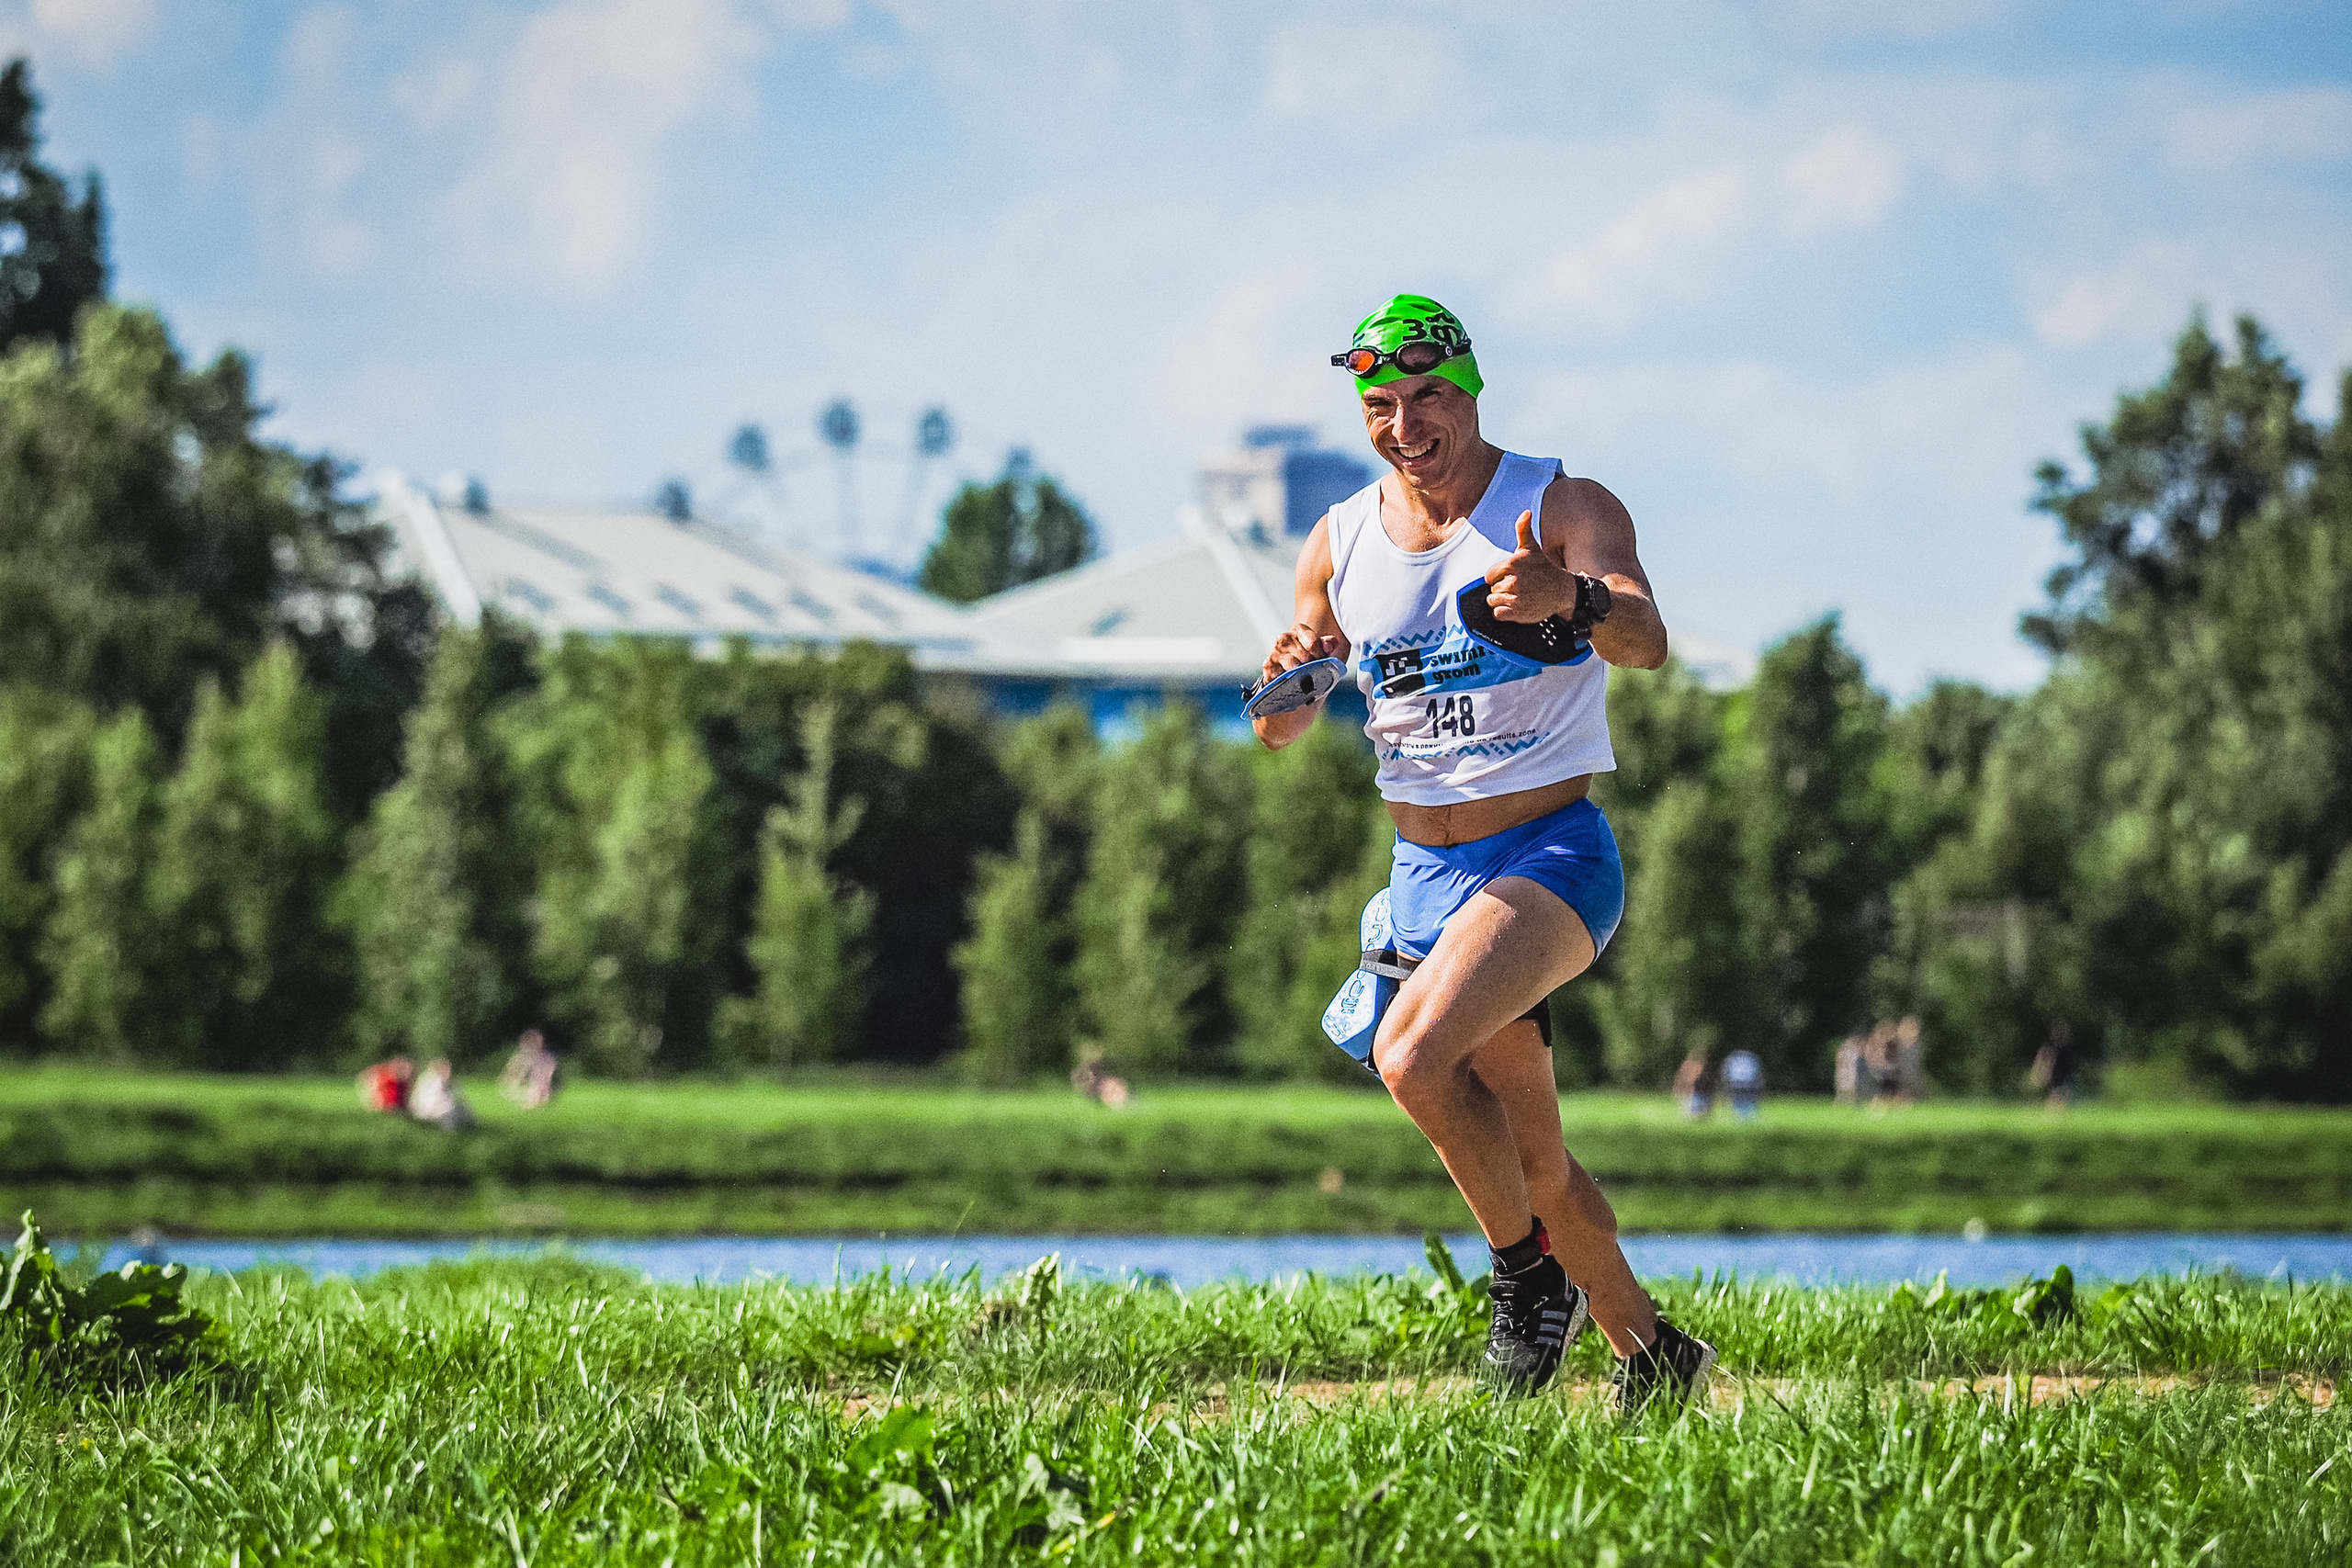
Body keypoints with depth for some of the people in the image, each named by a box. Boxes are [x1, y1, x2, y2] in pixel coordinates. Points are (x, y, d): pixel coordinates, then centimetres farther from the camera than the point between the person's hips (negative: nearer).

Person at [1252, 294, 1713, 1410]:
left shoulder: (1563, 509, -9)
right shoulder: (1339, 543, 7)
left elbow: (1646, 641, -27)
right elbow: (1280, 734, 13)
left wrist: (1571, 600, -50)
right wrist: (1287, 687, -11)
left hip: (1554, 854, -6)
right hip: (1425, 872, 6)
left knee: (1413, 1052, -29)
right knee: (1529, 1160, 9)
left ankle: (1527, 1267, -9)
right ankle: (1653, 1350, 26)